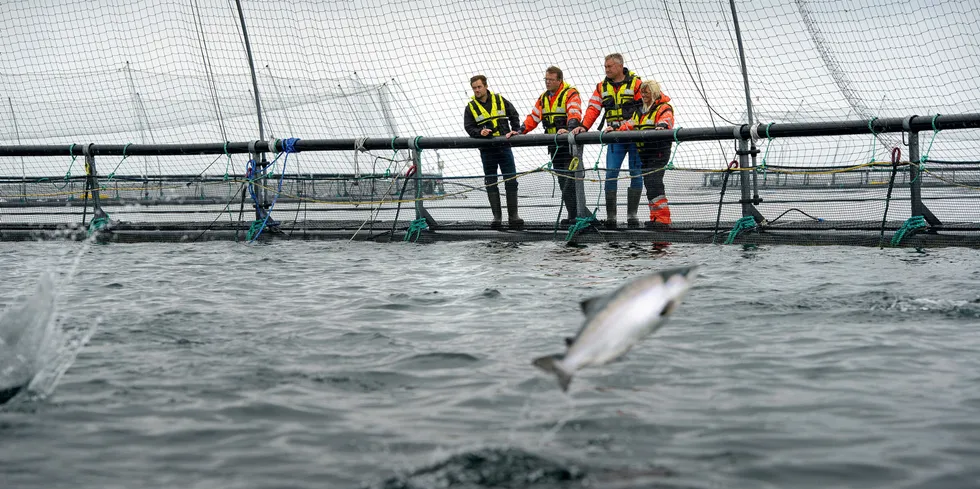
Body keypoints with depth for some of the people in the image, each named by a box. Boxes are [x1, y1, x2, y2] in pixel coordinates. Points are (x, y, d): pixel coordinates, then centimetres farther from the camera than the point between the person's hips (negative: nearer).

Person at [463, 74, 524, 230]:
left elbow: (514, 116, 14)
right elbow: (468, 127, 0)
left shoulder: (500, 100, 7)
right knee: (491, 183, 3)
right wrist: (480, 132, -19)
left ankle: (513, 215, 3)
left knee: (511, 181, -2)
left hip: (504, 147, 0)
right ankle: (496, 216, 8)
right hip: (487, 151, 0)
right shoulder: (470, 107, 5)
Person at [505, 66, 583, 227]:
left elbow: (574, 114, -22)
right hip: (554, 146, 8)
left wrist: (568, 129, -39)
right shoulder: (544, 97, 17)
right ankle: (573, 216, 11)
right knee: (563, 183, 7)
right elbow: (533, 117, 17)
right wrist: (519, 131, 5)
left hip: (570, 144, -8)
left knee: (571, 181, -12)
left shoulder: (570, 94, -7)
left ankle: (576, 215, -11)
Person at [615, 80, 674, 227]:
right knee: (649, 184, 9)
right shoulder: (640, 110, 21)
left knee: (654, 183, -17)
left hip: (659, 152, -9)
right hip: (644, 153, 9)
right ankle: (656, 216, 16)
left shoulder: (664, 108, -4)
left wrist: (662, 125, -46)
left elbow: (666, 119, -24)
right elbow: (630, 125, 24)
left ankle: (662, 218, -15)